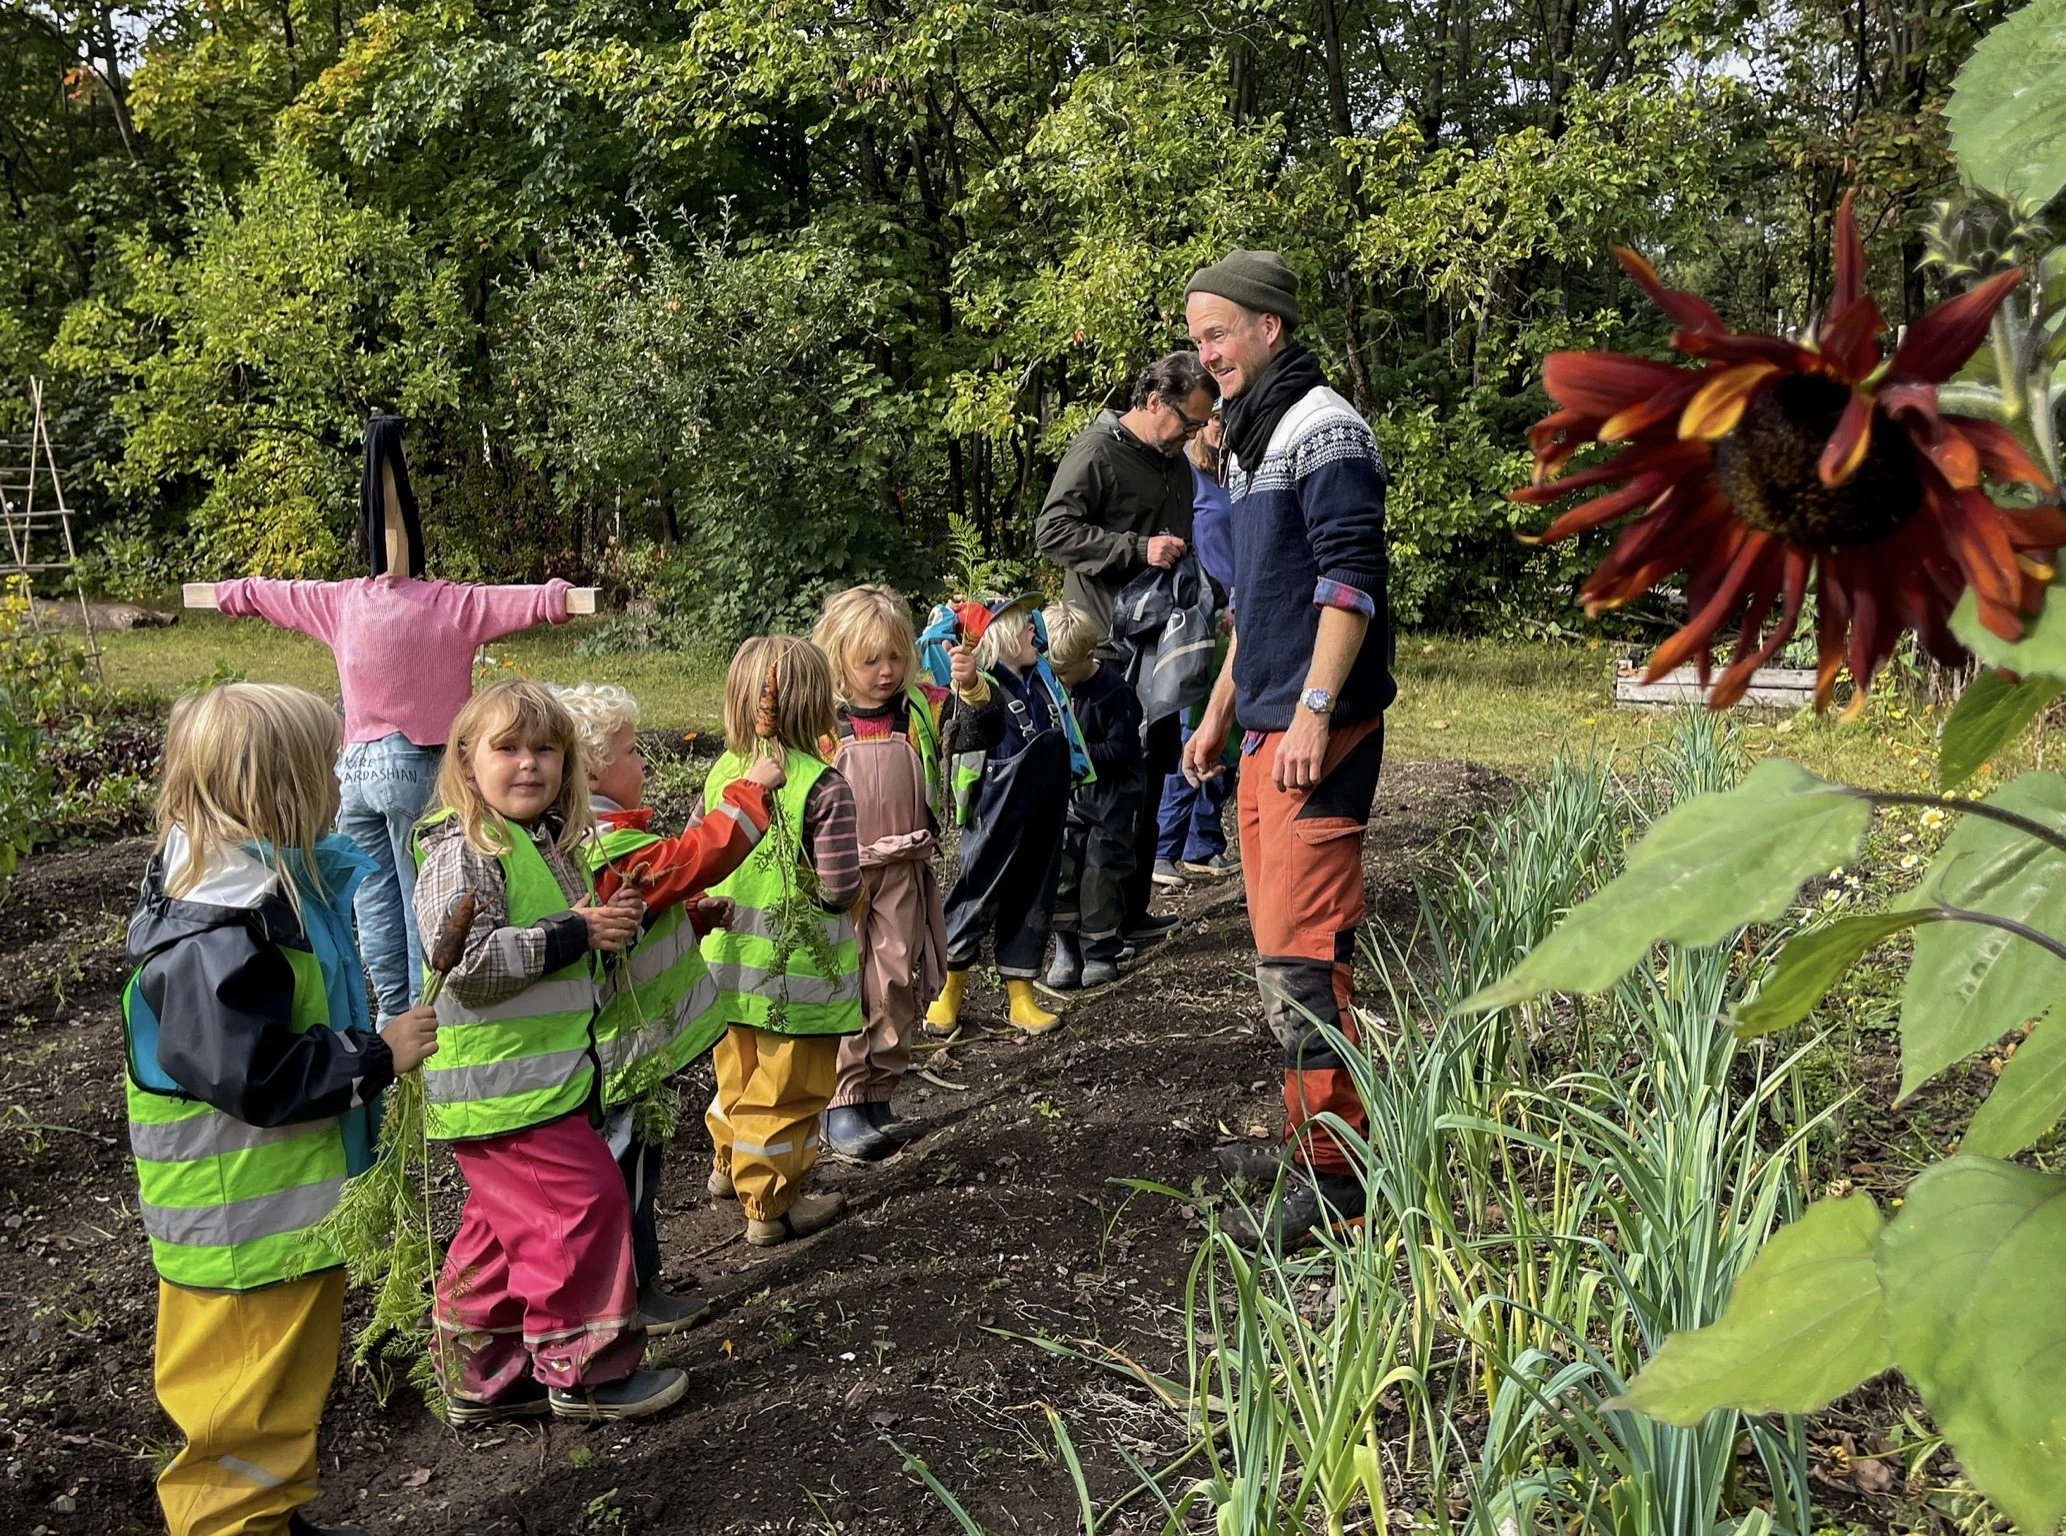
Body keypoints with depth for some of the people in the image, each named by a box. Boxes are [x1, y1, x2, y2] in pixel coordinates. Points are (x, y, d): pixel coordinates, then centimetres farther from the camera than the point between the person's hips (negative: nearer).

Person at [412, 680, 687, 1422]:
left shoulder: (546, 843, 13)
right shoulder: (463, 851, -16)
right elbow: (467, 961, -27)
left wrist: (614, 919, 8)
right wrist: (575, 933, -22)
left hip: (542, 1075, 10)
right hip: (500, 1083, -10)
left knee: (506, 1226, 18)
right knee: (584, 1201, -5)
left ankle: (479, 1376, 31)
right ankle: (585, 1371, 9)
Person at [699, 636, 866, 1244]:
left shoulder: (723, 774, -2)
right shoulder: (824, 787, -20)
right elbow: (839, 889, -20)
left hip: (731, 963, 6)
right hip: (797, 970, -6)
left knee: (738, 1074, 26)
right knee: (786, 1091, 9)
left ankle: (729, 1165, 46)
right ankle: (773, 1206, 21)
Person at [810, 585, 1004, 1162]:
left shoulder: (921, 708, 1)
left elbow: (980, 732, -9)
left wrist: (971, 688, -28)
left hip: (903, 870, 3)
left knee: (897, 987, 10)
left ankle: (878, 1097, 23)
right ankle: (840, 1105, 11)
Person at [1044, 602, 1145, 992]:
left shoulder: (1113, 691, -17)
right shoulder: (1056, 686, 3)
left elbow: (1122, 749, -18)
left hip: (1111, 798, -6)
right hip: (1072, 792, 6)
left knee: (1101, 873, -3)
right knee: (1062, 869, 1)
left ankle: (1100, 955, 9)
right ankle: (1066, 952, 10)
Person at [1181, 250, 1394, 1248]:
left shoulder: (1321, 427, -9)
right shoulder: (1248, 439, 21)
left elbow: (1351, 579, -18)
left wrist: (1315, 710, -23)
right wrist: (1220, 711, 25)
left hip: (1320, 730, -10)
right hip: (1266, 731, 10)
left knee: (1300, 953, -10)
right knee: (1281, 945, 13)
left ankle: (1332, 1176, -3)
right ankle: (1310, 1130, 25)